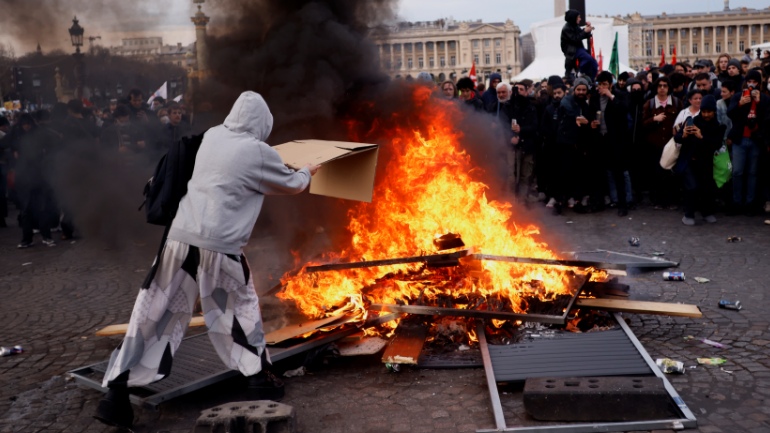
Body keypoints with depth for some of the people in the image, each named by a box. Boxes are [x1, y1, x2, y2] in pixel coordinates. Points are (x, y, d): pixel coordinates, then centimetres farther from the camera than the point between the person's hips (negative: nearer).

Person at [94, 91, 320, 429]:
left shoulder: (211, 136, 13)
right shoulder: (259, 153, -1)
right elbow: (291, 184, 16)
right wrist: (307, 173, 37)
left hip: (180, 238, 4)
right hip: (219, 246, -4)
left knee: (154, 314, 7)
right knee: (240, 308, 18)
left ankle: (116, 393, 7)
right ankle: (261, 378, 28)